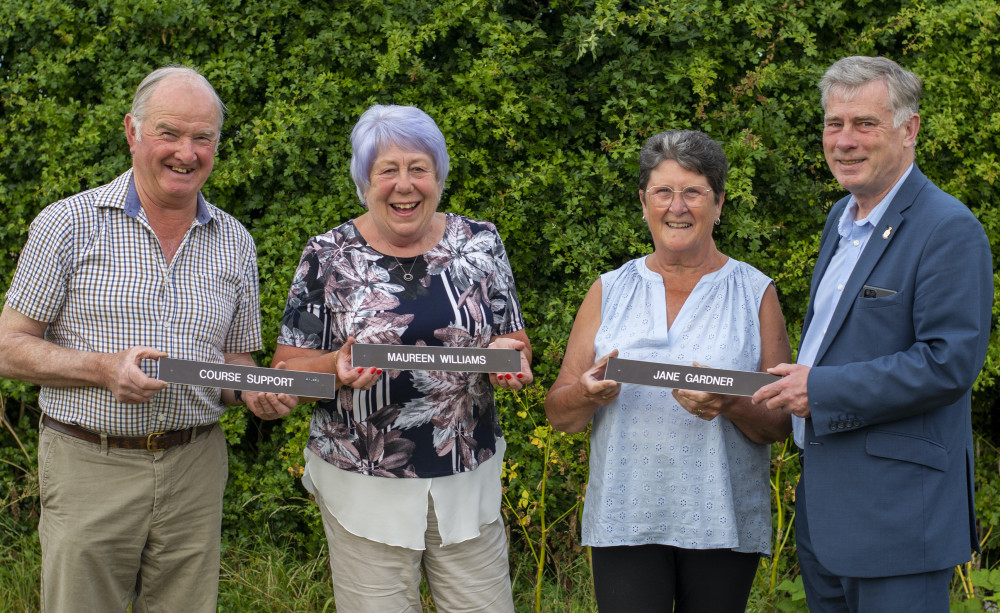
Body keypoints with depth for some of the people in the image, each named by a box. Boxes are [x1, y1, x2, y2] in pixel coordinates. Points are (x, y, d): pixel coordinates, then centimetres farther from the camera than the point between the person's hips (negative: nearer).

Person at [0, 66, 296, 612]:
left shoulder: (234, 243, 10)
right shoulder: (67, 224, -2)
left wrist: (256, 392, -7)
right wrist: (103, 368, -18)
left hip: (195, 467, 3)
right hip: (89, 468, -3)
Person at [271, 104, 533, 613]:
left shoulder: (480, 245, 4)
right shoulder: (327, 257, -2)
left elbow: (516, 341, 10)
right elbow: (287, 368, -1)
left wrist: (506, 355, -13)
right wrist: (340, 366, -21)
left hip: (468, 478, 2)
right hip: (365, 488, -2)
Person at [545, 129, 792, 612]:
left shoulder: (756, 294, 5)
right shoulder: (610, 292, 9)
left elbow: (780, 424, 2)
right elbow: (559, 414, 8)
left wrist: (729, 405, -18)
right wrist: (587, 395, -14)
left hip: (723, 522, 0)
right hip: (625, 519, 1)